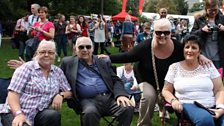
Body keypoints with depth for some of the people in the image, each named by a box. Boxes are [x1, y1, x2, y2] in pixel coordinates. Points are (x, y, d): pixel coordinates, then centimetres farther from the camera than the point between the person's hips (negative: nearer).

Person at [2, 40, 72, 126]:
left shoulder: (58, 72, 11)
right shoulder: (27, 68, -2)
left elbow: (69, 92, 17)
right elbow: (13, 93, -9)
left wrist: (61, 95, -7)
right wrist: (19, 114, -25)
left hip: (39, 114, 5)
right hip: (16, 112, -4)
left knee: (53, 115, -29)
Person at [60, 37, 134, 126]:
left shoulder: (103, 62, 19)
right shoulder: (68, 62, 14)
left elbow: (116, 80, 14)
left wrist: (120, 94, -7)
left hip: (110, 97, 3)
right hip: (88, 100, -3)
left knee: (128, 108, -25)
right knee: (89, 113, -37)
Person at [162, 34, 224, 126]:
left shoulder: (208, 66, 10)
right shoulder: (174, 67, 8)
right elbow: (166, 90, 12)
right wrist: (173, 100, -9)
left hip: (212, 106, 1)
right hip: (188, 105, -1)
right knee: (205, 118, -35)